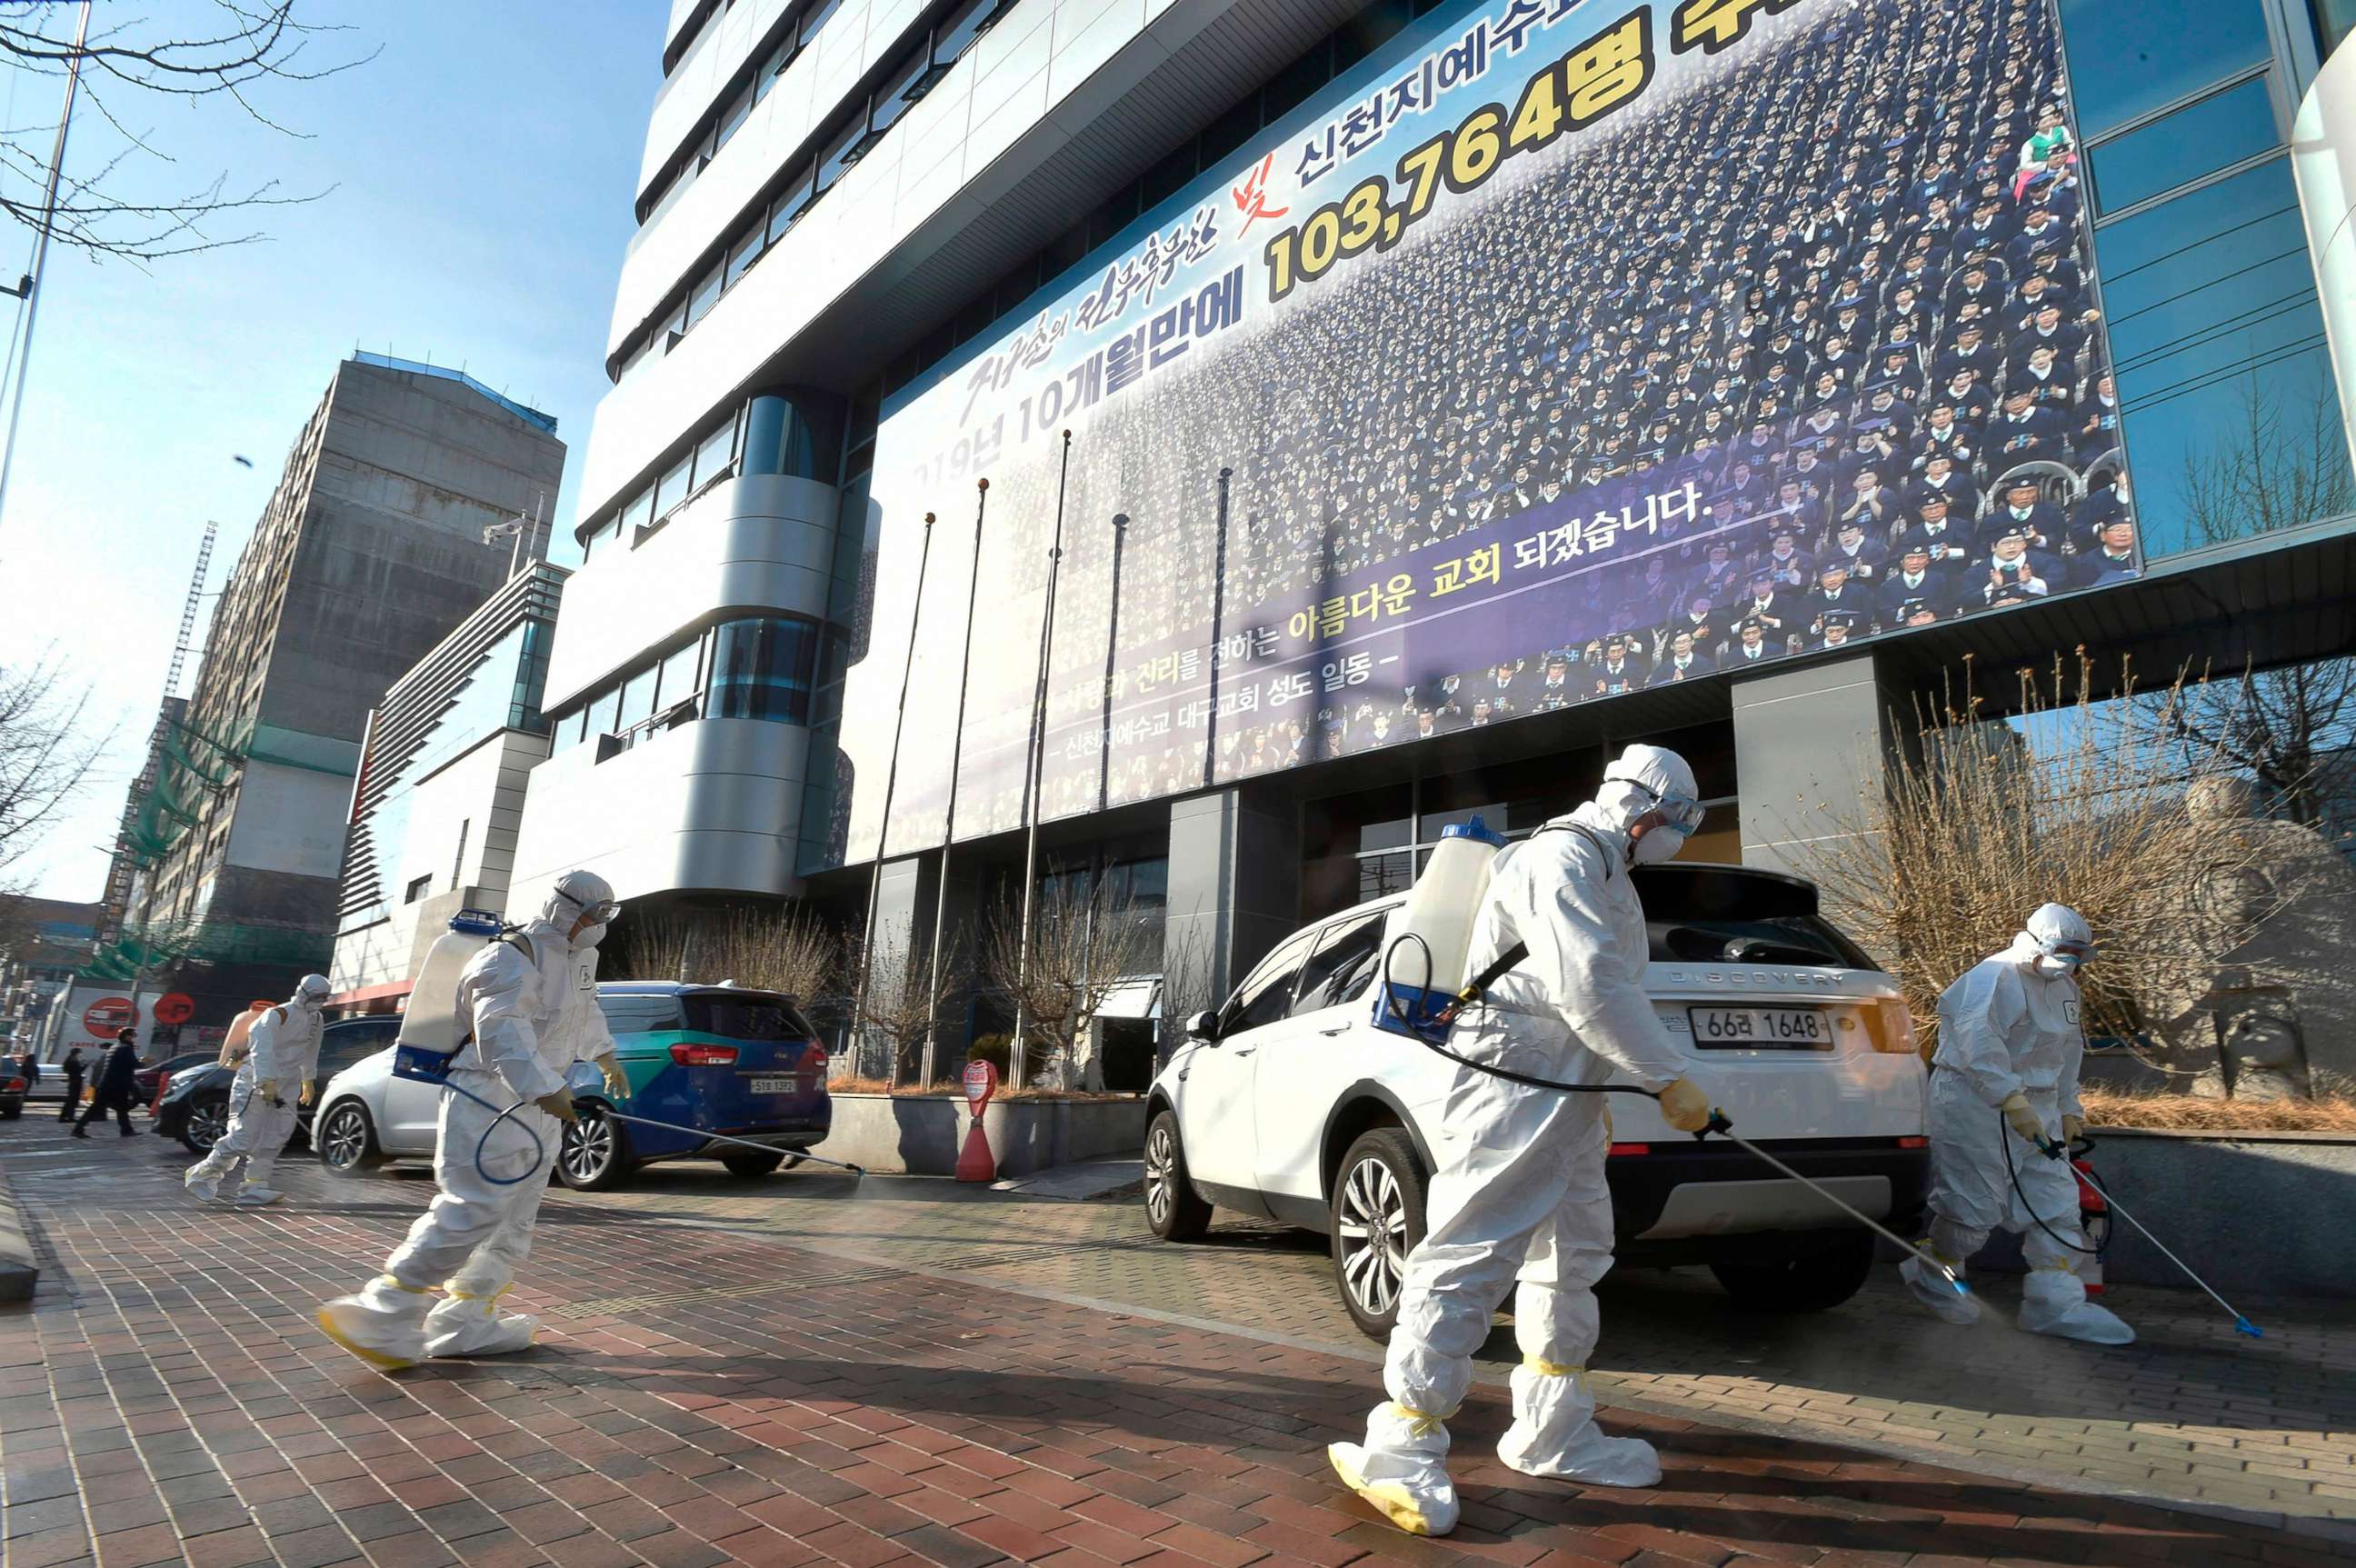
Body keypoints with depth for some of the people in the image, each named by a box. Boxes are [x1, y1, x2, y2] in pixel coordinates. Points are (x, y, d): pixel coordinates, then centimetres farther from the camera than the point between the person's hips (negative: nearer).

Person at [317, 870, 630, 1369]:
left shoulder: (580, 955, 14)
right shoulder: (513, 958, -16)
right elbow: (502, 1030, -31)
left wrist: (607, 1058, 45)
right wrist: (543, 1087, -43)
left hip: (537, 1103, 10)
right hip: (489, 1099, -9)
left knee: (514, 1220, 10)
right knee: (473, 1210, -16)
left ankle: (464, 1318, 19)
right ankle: (384, 1313, -5)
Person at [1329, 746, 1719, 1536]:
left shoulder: (1603, 872, 21)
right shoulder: (1563, 857, -14)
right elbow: (1589, 987, -24)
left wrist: (1598, 1096, 25)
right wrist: (1668, 1079, -19)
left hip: (1564, 1095, 11)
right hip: (1512, 1090, -11)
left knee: (1575, 1255, 15)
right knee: (1472, 1255, -11)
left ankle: (1551, 1435, 27)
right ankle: (1400, 1451, -5)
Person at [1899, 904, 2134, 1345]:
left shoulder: (2064, 987, 16)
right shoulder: (1998, 977, -17)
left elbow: (2067, 1052, 27)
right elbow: (1978, 1040, -30)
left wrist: (2068, 1108, 24)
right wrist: (2012, 1098, -34)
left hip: (2034, 1108, 9)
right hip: (1976, 1102, -9)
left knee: (2055, 1200, 6)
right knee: (1975, 1203, -4)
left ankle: (2056, 1304, 14)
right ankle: (1932, 1274, 17)